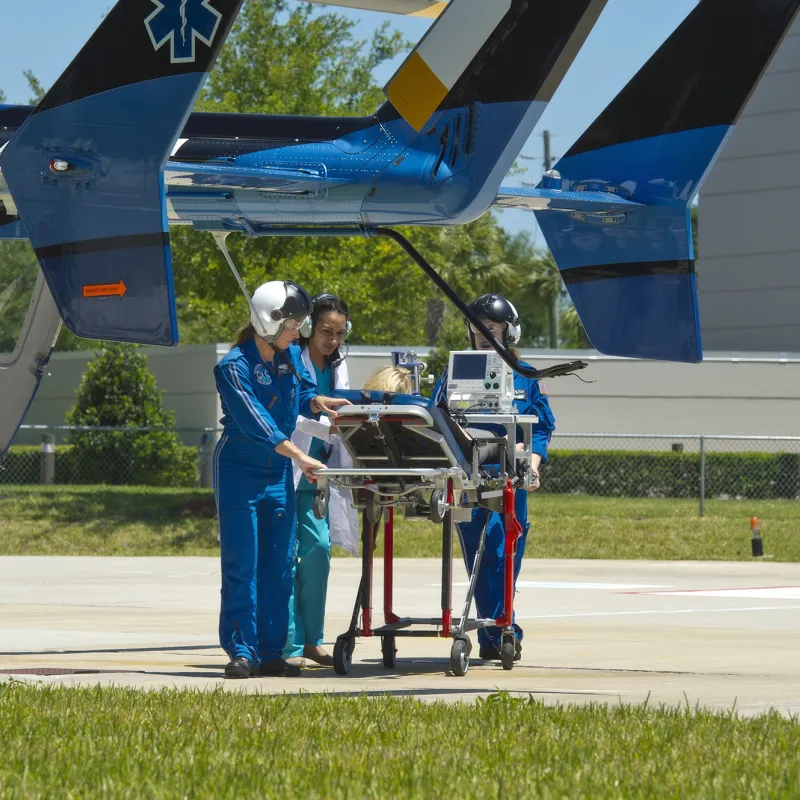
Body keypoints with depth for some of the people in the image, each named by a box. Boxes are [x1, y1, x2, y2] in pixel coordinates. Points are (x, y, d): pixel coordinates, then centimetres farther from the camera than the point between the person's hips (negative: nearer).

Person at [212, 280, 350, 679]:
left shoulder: (291, 356, 1)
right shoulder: (234, 366, -19)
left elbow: (302, 392, 16)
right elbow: (255, 421, -28)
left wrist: (318, 402, -9)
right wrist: (299, 456, -36)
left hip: (278, 473, 6)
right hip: (239, 470, -6)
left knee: (278, 565, 4)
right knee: (241, 563, -7)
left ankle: (270, 652, 8)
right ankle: (241, 652, -4)